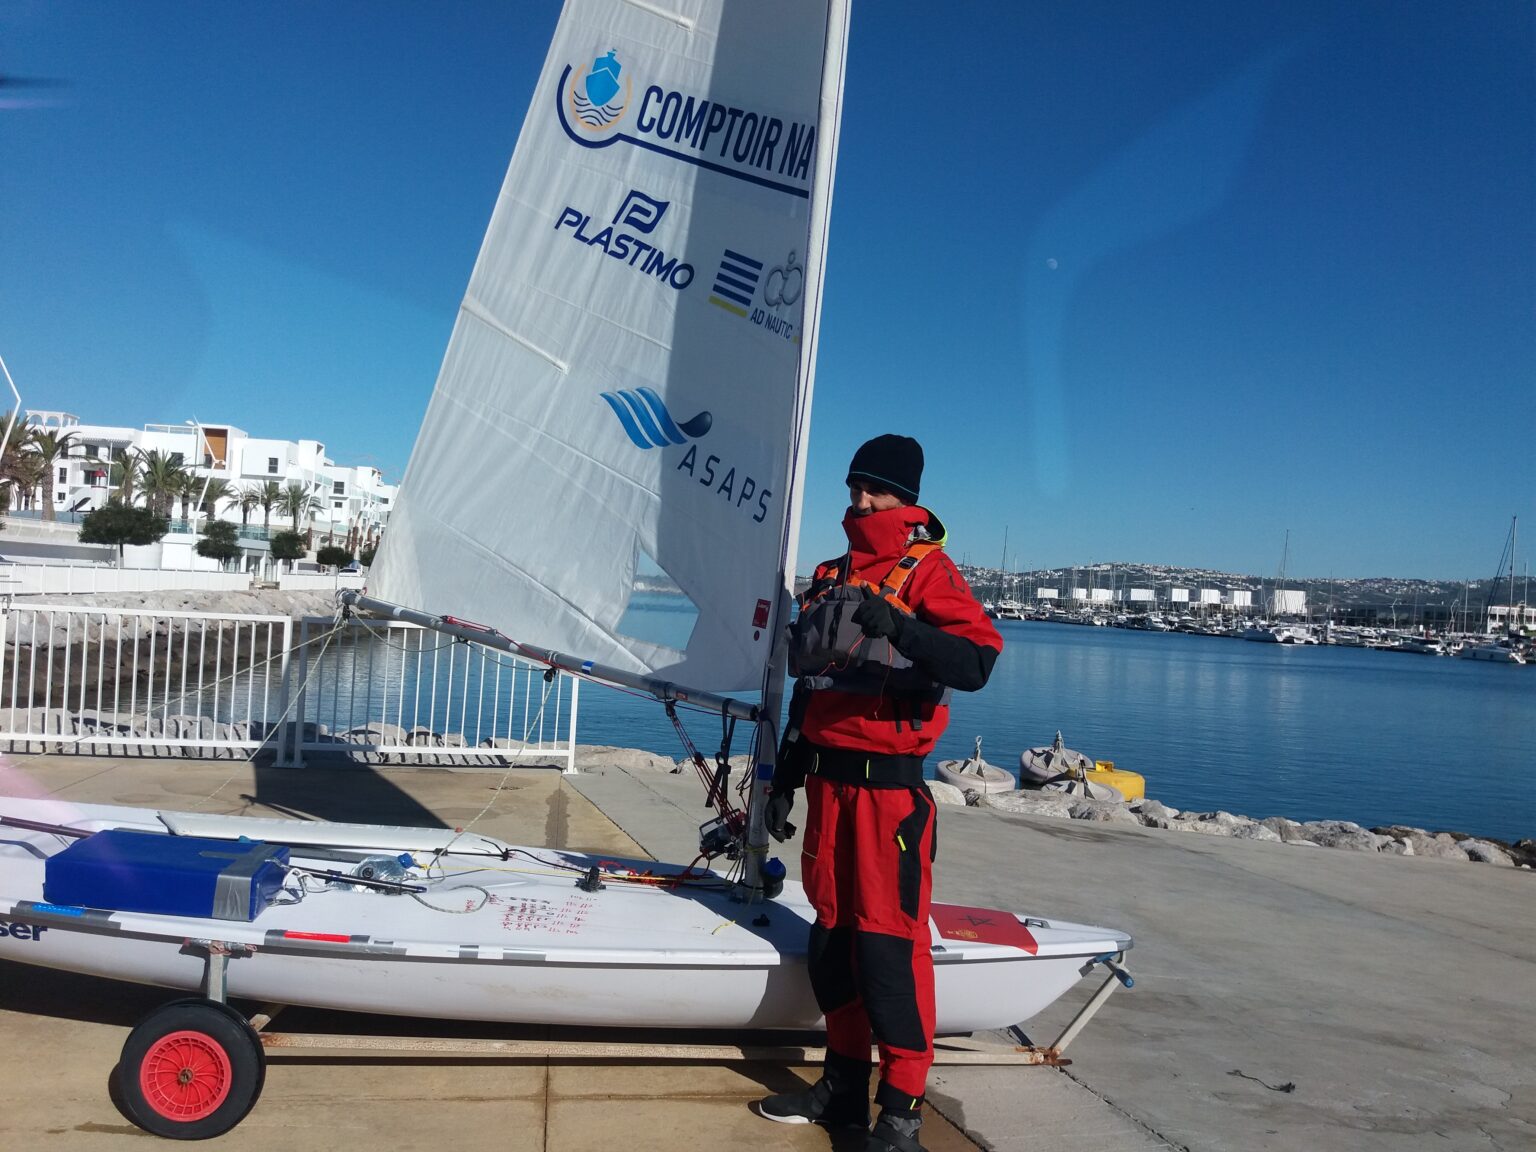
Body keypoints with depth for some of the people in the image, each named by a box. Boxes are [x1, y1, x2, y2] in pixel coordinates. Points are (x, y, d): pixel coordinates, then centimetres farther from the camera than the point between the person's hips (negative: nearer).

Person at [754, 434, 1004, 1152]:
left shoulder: (926, 570, -4)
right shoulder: (829, 576, 17)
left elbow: (976, 663, -19)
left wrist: (897, 627, -34)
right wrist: (785, 778, 22)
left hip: (889, 786, -6)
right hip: (827, 780, 7)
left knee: (888, 942, -6)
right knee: (831, 936, 11)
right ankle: (843, 1086, 24)